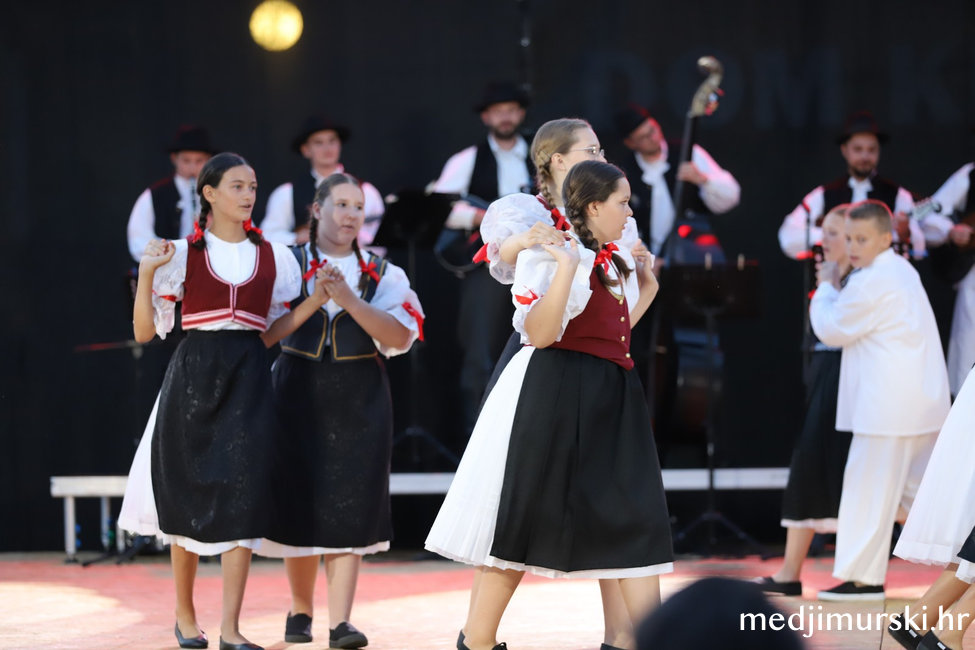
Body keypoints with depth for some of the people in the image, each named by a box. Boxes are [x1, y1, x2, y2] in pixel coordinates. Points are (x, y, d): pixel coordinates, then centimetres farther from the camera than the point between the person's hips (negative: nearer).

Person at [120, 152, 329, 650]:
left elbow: (270, 332, 12)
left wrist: (318, 298, 2)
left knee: (241, 495, -9)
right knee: (189, 494, 4)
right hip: (193, 378, -1)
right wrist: (147, 273, -11)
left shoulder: (273, 257, 9)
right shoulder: (183, 254, 2)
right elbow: (145, 331, 1)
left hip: (247, 380, 1)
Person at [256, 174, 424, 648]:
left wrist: (347, 298, -18)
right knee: (300, 503, 4)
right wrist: (314, 296, -17)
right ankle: (300, 610, 21)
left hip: (359, 401, 0)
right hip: (298, 395, 0)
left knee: (350, 507, -5)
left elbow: (400, 336, -9)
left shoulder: (381, 275, 5)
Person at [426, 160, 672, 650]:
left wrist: (647, 286, 21)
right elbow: (539, 333, -20)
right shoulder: (551, 254, -10)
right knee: (527, 517, -2)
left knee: (635, 518, 1)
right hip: (556, 396, -8)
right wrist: (565, 269, -27)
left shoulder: (617, 262, 16)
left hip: (611, 402, 8)